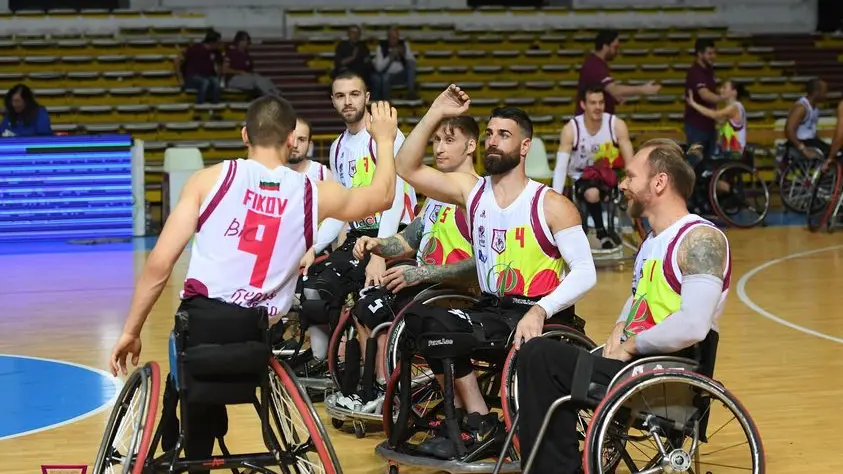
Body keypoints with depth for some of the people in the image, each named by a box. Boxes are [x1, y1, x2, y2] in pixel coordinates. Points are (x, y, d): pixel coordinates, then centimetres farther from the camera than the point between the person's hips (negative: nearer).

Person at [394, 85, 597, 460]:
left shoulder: (551, 205, -7)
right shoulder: (471, 191, 7)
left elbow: (585, 272, -13)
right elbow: (406, 168, 3)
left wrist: (540, 311, -28)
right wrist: (435, 114, -5)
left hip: (542, 319, -5)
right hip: (490, 313, 5)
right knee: (420, 317, -20)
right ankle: (477, 420, -13)